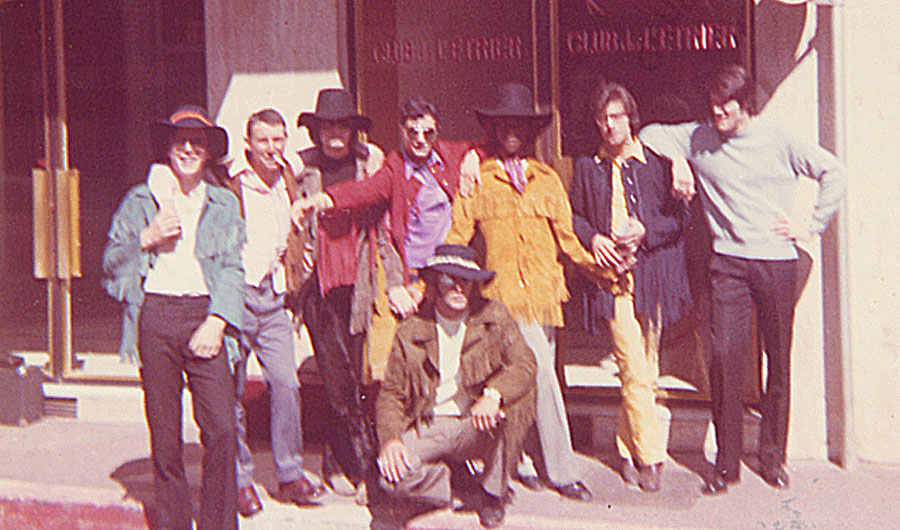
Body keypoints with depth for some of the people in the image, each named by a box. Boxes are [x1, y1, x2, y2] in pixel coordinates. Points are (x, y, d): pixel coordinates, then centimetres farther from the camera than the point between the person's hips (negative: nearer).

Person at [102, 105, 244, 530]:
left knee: (221, 428, -10)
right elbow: (111, 263, 13)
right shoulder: (139, 201, 13)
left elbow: (231, 269, 9)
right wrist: (148, 238, -4)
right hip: (155, 316, 0)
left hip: (205, 315, 0)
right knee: (164, 433, 3)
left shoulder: (223, 204, 15)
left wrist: (217, 321, -4)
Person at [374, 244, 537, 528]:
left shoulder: (494, 317, 2)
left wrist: (493, 394, -32)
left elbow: (524, 363, -11)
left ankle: (491, 493, -5)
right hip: (429, 429, 0)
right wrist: (390, 438, -15)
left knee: (510, 408, -32)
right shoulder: (410, 331, 3)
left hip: (480, 427, 0)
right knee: (390, 472, -27)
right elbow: (391, 393, 5)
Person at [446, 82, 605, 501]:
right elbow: (457, 235, 5)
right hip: (502, 290, -4)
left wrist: (593, 263, 0)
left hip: (543, 290, 4)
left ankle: (517, 460, 20)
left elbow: (566, 235, 14)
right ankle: (562, 471, 0)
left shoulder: (546, 179, 17)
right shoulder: (477, 179, 7)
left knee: (530, 378, 6)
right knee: (542, 374, -10)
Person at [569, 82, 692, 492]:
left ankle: (628, 446, 24)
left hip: (652, 271, 0)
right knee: (635, 370, -8)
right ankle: (649, 456, 2)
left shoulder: (657, 163, 3)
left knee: (645, 369, 7)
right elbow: (572, 216, 17)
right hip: (612, 273, 0)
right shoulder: (586, 168, 10)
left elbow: (681, 216, 4)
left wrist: (645, 232, -11)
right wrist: (593, 238, -3)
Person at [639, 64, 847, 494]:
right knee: (725, 355, -8)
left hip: (776, 261, -1)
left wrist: (811, 226, 2)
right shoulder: (699, 139, 6)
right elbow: (651, 134, 17)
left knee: (778, 361, 5)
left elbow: (834, 172, 7)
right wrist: (677, 164, 0)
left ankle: (773, 456, 19)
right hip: (728, 261, 1)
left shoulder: (778, 141, 1)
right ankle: (726, 461, 2)